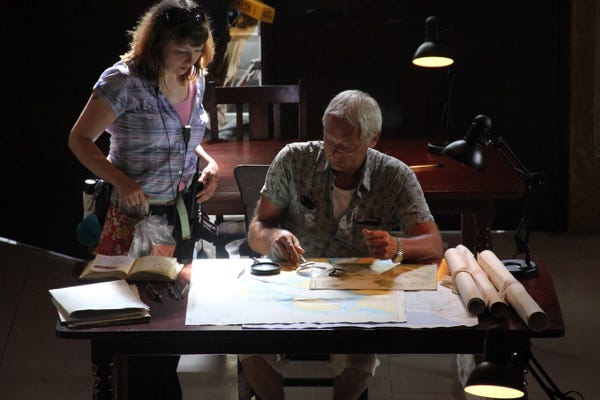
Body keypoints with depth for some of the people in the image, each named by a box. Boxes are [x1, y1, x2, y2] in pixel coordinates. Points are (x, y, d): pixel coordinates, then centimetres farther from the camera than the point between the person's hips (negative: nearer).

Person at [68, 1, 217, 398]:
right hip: (137, 213, -7)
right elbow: (80, 140, -11)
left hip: (181, 212, 7)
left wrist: (209, 162, 0)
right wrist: (120, 180, -24)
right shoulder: (124, 82, -17)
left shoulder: (195, 81, 4)